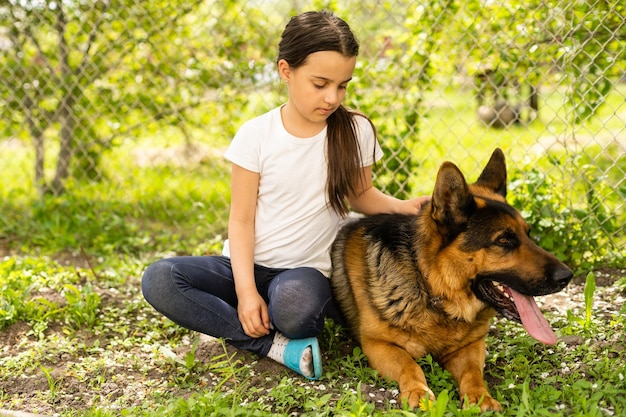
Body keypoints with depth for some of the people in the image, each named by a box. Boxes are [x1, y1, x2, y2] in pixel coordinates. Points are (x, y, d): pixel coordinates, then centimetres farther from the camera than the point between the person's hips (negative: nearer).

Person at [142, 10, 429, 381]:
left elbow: (360, 195, 11)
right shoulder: (256, 134, -7)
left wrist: (402, 206, -10)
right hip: (247, 264, 2)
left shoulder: (355, 131, -4)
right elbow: (241, 219, -6)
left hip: (307, 270, -2)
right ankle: (276, 345, -20)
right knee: (159, 280, -24)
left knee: (295, 303, -40)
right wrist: (246, 291, -18)